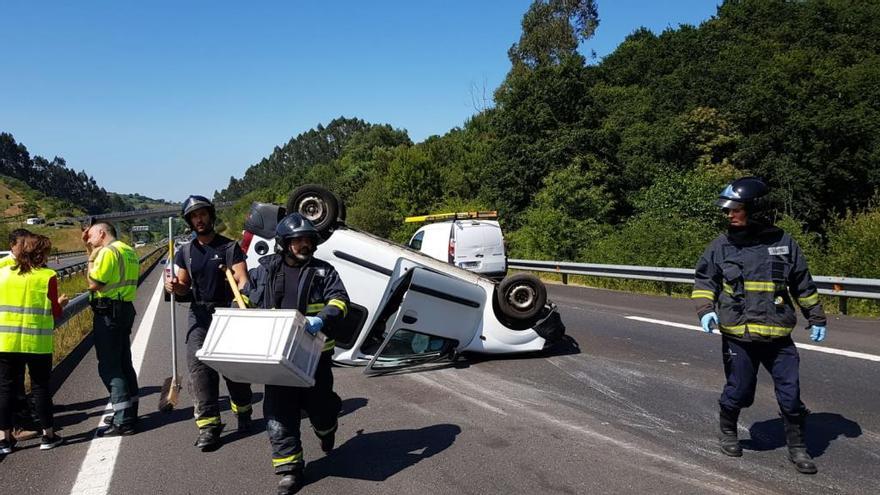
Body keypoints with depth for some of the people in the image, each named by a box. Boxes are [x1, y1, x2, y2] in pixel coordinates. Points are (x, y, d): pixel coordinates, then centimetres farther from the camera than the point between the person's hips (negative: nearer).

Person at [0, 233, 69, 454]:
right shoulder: (48, 277, -8)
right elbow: (55, 313, -5)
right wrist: (61, 303, 16)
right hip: (37, 343, -2)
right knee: (40, 387, 9)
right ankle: (48, 435, 17)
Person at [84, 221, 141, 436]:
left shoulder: (108, 251, -14)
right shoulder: (128, 250, 15)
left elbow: (94, 283, -16)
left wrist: (91, 259, -3)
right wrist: (91, 250, 19)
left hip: (108, 312, -9)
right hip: (125, 309, 10)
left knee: (109, 366, -6)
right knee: (124, 363, 15)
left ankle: (123, 421, -6)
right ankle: (129, 413, 24)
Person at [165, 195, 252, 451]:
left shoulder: (229, 246, -3)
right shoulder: (185, 252, 11)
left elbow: (242, 279, -13)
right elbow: (184, 287, 14)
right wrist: (174, 286, -10)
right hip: (199, 314, 3)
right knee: (198, 365, -9)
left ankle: (243, 410, 27)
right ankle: (208, 424, -6)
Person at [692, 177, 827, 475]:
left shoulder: (784, 243, 2)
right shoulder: (722, 245, -1)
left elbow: (803, 285, 12)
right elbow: (704, 280, 8)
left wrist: (816, 319, 15)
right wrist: (705, 309, -7)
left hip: (778, 337, 1)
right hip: (738, 336, -1)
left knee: (790, 394, 5)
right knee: (739, 392, 7)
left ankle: (797, 447, 24)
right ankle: (728, 433, 34)